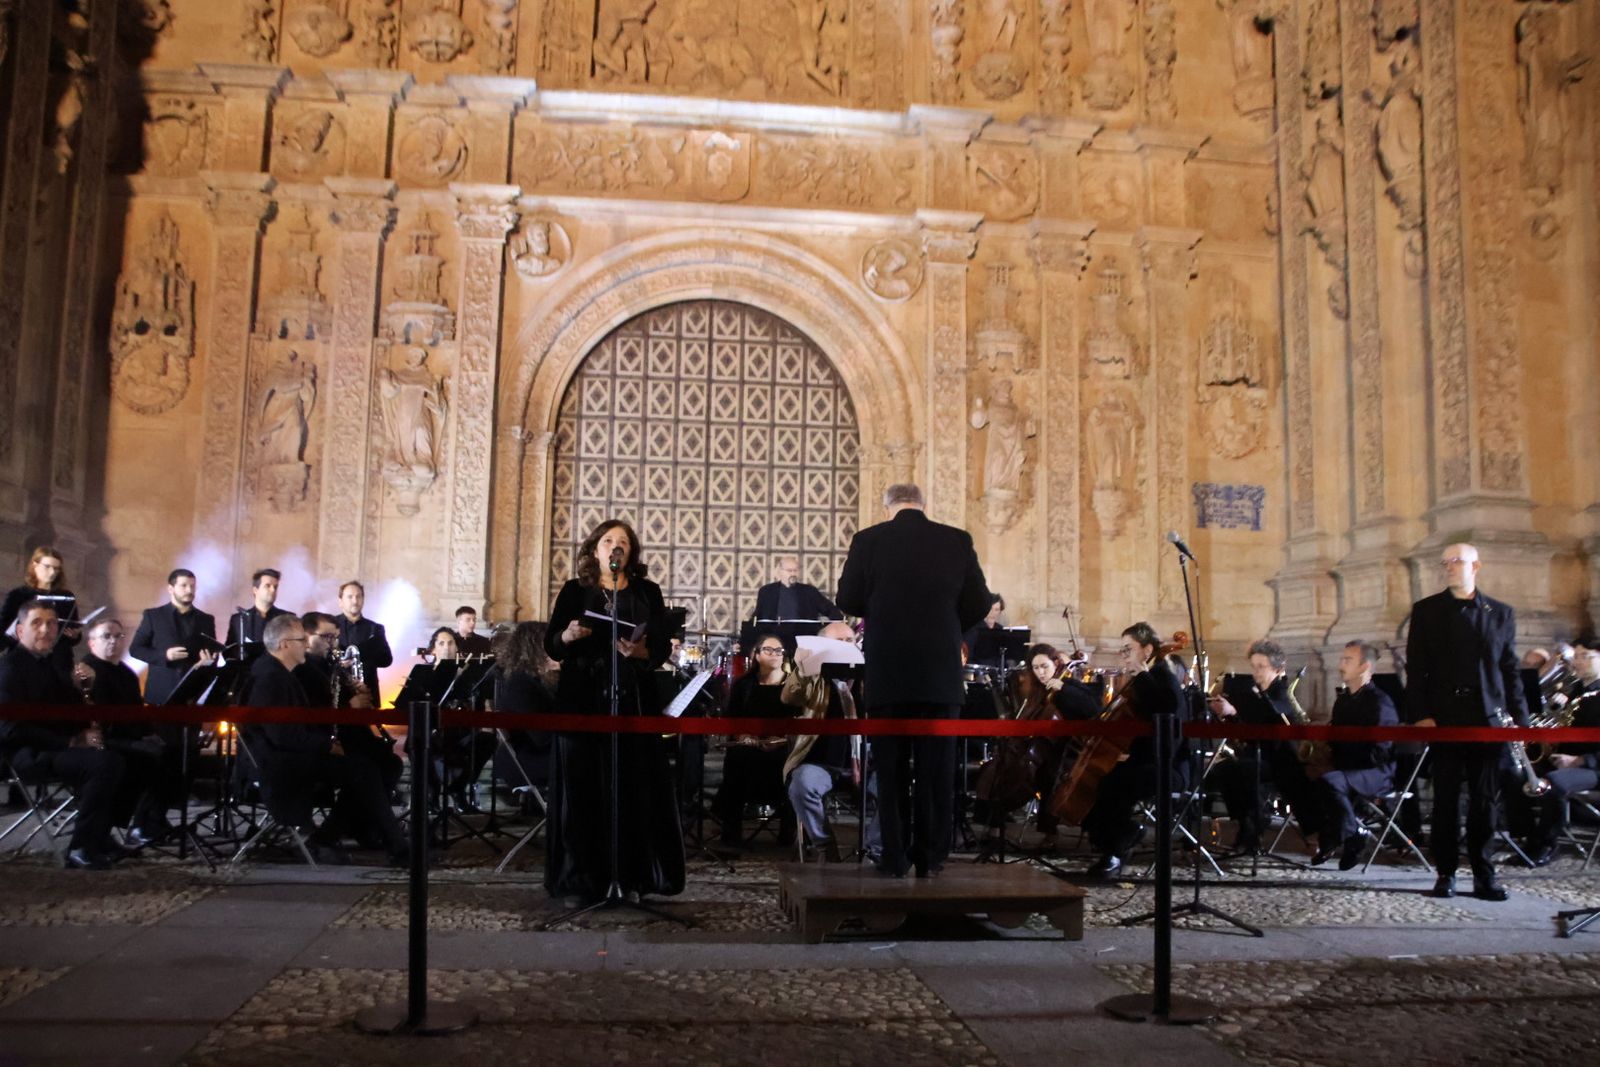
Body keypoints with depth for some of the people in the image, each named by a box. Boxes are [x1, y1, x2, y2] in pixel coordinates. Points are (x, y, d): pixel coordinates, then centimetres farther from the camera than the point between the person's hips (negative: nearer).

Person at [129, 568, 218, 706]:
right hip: (161, 692, -2)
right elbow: (135, 649, 3)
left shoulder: (206, 620, 13)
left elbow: (213, 653, 14)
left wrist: (208, 661, -11)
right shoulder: (153, 615, 6)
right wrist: (164, 655, -13)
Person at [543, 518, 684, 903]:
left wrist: (641, 652, -17)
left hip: (633, 701, 0)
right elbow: (551, 646, 3)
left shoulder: (648, 592, 9)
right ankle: (583, 878, 4)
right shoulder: (574, 591, 8)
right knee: (583, 788, -1)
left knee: (635, 788, -2)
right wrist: (568, 635, -17)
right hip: (582, 701, 0)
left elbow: (662, 648, 3)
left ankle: (633, 875, 5)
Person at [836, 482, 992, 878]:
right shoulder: (957, 541, 0)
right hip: (941, 671, 1)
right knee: (937, 769, 9)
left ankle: (895, 858, 11)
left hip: (888, 671, -1)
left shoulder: (868, 540, -3)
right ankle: (930, 857, 12)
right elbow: (979, 604, 1)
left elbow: (848, 600, 0)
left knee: (892, 768, 8)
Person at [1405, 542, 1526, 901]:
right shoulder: (1426, 611, 6)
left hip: (1488, 719, 1)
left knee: (1484, 800, 5)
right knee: (1446, 798, 2)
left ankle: (1484, 875, 12)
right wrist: (1420, 715, -8)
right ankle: (1446, 874, 10)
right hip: (1444, 719, -1)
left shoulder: (1501, 613, 9)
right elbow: (1416, 668, 1)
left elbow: (1510, 670, 9)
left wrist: (1520, 719, 2)